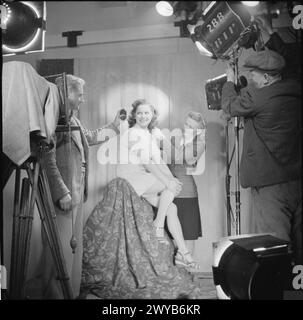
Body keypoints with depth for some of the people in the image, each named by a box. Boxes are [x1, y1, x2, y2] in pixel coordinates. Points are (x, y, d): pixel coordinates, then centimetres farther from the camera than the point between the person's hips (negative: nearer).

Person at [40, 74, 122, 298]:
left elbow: (91, 137, 33)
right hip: (63, 194, -10)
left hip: (77, 192, 10)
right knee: (60, 247, -3)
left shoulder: (74, 121, 14)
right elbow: (48, 160, -20)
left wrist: (114, 126, 38)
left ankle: (72, 292, 27)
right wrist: (62, 193, -22)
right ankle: (55, 294, 9)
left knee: (75, 244, 16)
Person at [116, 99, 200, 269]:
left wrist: (172, 178, -7)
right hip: (130, 175, -8)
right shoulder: (133, 133, -9)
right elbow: (146, 162, -18)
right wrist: (167, 181, -23)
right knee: (170, 188, -22)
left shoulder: (149, 135, 18)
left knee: (171, 208, -6)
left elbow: (159, 161, 11)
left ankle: (183, 252, -5)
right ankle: (158, 226, -9)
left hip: (143, 179, 8)